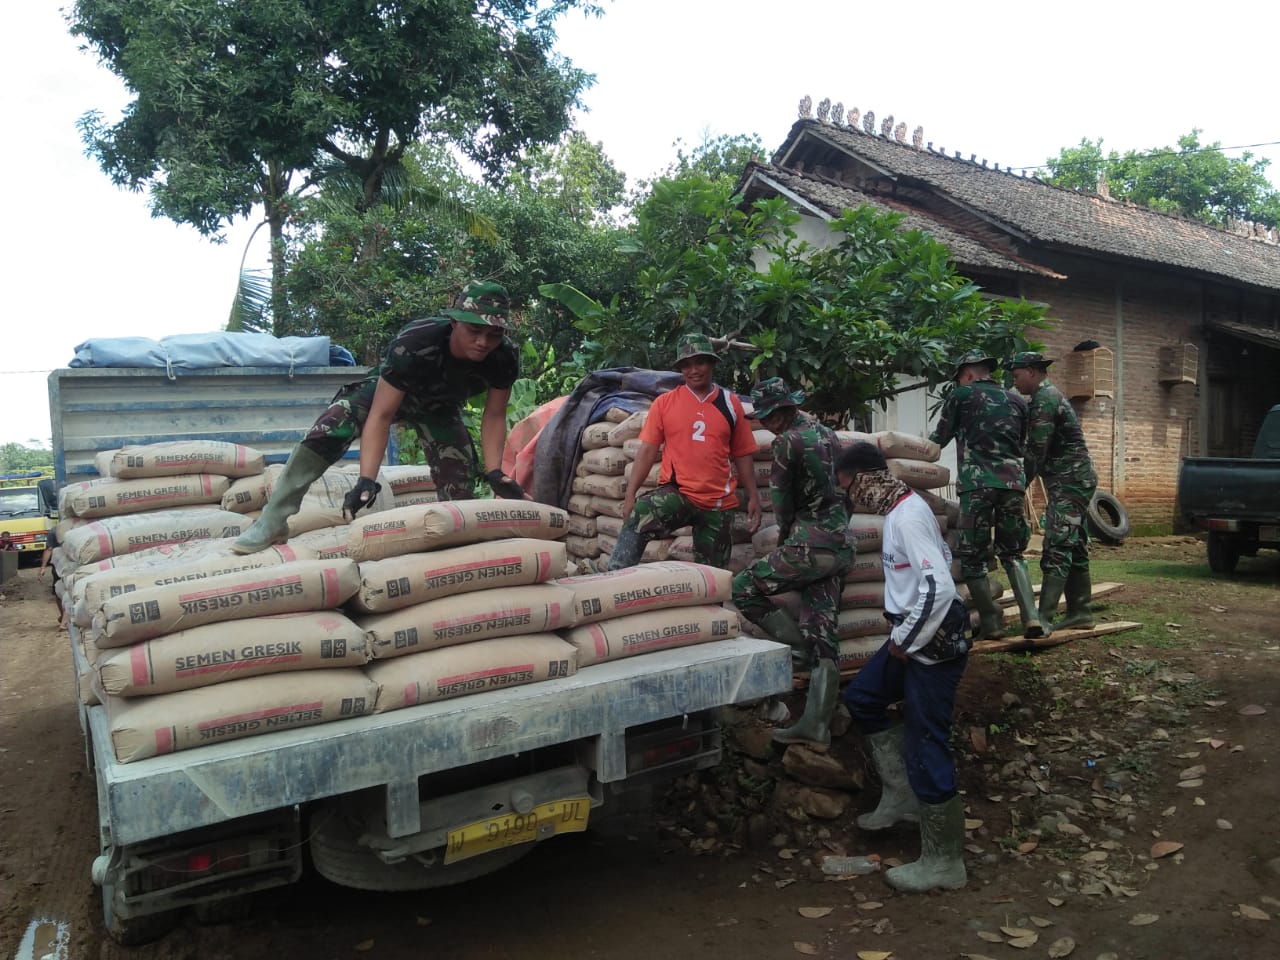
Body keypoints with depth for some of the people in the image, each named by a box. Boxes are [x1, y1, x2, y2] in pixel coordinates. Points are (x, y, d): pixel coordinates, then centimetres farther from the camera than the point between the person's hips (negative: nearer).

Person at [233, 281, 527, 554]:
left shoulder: (505, 358, -30)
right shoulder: (414, 343, -41)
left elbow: (494, 416, -17)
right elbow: (381, 415, -39)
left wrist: (494, 472, -30)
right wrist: (366, 480, -47)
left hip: (440, 408, 4)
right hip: (386, 393, -4)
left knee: (460, 488, -8)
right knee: (330, 428, -30)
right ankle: (274, 521, -23)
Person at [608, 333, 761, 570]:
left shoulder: (730, 403, 6)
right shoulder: (665, 402, 2)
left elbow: (742, 455, 10)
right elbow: (647, 450, 0)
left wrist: (753, 496, 6)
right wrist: (630, 494, -7)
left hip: (719, 502, 2)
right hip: (676, 493, -2)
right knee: (638, 518, -34)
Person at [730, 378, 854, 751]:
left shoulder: (788, 441, -11)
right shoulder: (828, 434, 13)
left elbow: (783, 503, -3)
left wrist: (784, 538, 13)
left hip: (810, 546, -8)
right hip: (841, 545, 8)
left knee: (743, 588, 4)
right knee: (823, 634, 5)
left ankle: (799, 648, 2)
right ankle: (816, 727, 7)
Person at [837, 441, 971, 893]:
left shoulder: (906, 517, -21)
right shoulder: (904, 508, 8)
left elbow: (940, 587, -29)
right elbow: (943, 557, 20)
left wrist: (905, 640, -18)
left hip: (933, 644, -11)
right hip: (915, 635, 11)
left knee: (925, 746, -3)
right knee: (861, 696, 19)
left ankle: (943, 862, 11)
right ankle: (901, 796, 24)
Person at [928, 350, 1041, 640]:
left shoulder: (962, 395, 6)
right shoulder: (1017, 401, 18)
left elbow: (938, 439, 13)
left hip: (977, 484, -4)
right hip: (1013, 482, 4)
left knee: (973, 558, 5)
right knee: (1012, 553, 15)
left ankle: (991, 622, 5)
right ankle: (1031, 617, 1)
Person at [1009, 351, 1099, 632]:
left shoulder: (1044, 398, -13)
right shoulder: (1052, 395, 20)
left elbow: (1036, 450, -18)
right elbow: (1041, 450, 20)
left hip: (1068, 482, -11)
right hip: (1076, 480, 11)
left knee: (1057, 550, -15)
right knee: (1074, 548, 12)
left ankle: (1042, 619, -19)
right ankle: (1080, 612, 18)